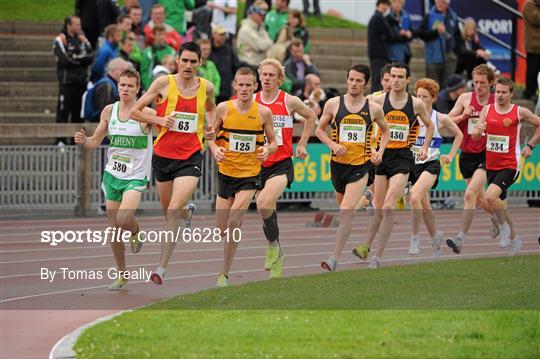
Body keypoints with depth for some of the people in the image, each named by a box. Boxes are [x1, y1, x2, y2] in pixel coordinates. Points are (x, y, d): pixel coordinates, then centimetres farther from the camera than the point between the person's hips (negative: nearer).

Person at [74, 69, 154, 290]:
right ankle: (122, 274, 22)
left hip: (136, 176, -5)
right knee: (113, 228, 6)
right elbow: (96, 141, 13)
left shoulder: (146, 113, -10)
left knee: (123, 220, -26)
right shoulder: (109, 111, 5)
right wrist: (83, 141, -8)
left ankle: (135, 231, 12)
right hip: (112, 174, 5)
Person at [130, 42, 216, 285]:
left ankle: (162, 268, -14)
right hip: (163, 155, 1)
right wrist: (159, 120, -16)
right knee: (168, 211, 17)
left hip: (190, 157, -1)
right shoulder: (164, 83, -6)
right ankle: (188, 211, 56)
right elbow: (135, 112, -1)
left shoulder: (206, 87, 1)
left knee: (174, 209, -19)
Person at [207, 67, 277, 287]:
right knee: (222, 230, 4)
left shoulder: (263, 113, -5)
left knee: (235, 216, -22)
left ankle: (224, 273, -13)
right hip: (226, 172, 2)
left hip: (250, 175, -2)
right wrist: (215, 149, -14)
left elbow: (273, 142, 5)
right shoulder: (223, 108, -4)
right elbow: (210, 135, 7)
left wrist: (267, 149, -16)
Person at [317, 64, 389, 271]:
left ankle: (334, 258, -19)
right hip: (338, 163, 3)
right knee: (343, 206, 17)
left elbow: (385, 131, 18)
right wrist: (333, 144, -9)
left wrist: (380, 151, 2)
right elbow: (320, 130, 9)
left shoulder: (374, 108, 1)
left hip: (361, 165, -3)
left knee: (346, 210, -17)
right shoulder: (333, 104, 0)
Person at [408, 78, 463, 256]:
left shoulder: (441, 119, -2)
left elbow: (459, 135, 13)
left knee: (415, 198, -26)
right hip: (412, 163, 3)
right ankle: (435, 236, 36)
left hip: (430, 164, -3)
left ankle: (415, 237, -12)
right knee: (424, 206, 11)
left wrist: (451, 156, 7)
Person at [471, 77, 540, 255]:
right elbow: (474, 137, 1)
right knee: (499, 203, 14)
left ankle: (504, 226, 0)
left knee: (490, 196, -25)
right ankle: (514, 240, 32)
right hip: (491, 165, 5)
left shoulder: (520, 112, -6)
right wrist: (478, 131, -21)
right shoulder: (487, 110, 3)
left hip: (510, 165, -5)